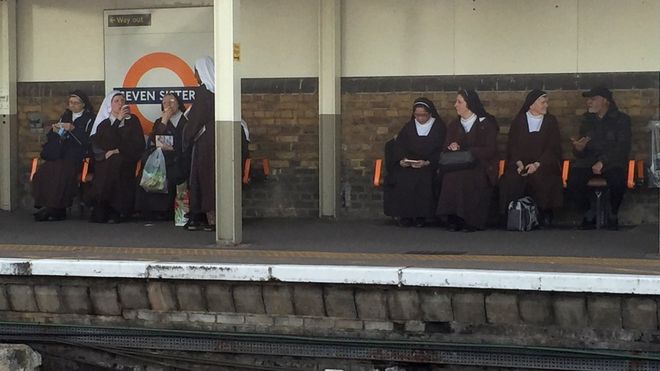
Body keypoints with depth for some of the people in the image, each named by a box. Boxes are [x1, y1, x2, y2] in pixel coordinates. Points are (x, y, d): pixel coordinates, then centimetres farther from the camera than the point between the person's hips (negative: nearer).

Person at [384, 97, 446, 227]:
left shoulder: (439, 128, 8)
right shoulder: (408, 127, 18)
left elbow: (441, 151, -1)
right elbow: (397, 148, 10)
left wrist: (427, 163, -16)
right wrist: (401, 160, -12)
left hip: (429, 166, -2)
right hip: (406, 166, 2)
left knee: (423, 178, -35)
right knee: (401, 178, -31)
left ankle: (420, 216, -23)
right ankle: (404, 215, -21)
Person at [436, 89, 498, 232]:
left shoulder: (486, 124, 3)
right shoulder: (454, 125, 20)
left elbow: (489, 151, -7)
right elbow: (446, 149, 17)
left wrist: (462, 151, -11)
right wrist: (452, 147, -8)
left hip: (480, 166, -4)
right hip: (457, 165, 4)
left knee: (469, 179, -36)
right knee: (451, 177, -30)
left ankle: (472, 221, -27)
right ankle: (455, 220, -25)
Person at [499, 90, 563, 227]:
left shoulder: (551, 121, 11)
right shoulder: (519, 121, 12)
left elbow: (553, 148, 2)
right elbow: (512, 145, 7)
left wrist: (537, 164, -13)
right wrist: (519, 163, -13)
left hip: (543, 163, 0)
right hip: (520, 163, 0)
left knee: (541, 179, -34)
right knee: (510, 179, -31)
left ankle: (545, 215, -24)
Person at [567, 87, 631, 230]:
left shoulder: (621, 119, 4)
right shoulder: (587, 120, 16)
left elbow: (622, 148, -7)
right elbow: (580, 154, 14)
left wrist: (602, 162, -20)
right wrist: (578, 148, -13)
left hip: (612, 161, -3)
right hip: (589, 160, 3)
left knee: (617, 180, -36)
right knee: (573, 179, -28)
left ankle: (613, 215, -9)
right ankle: (589, 213, -6)